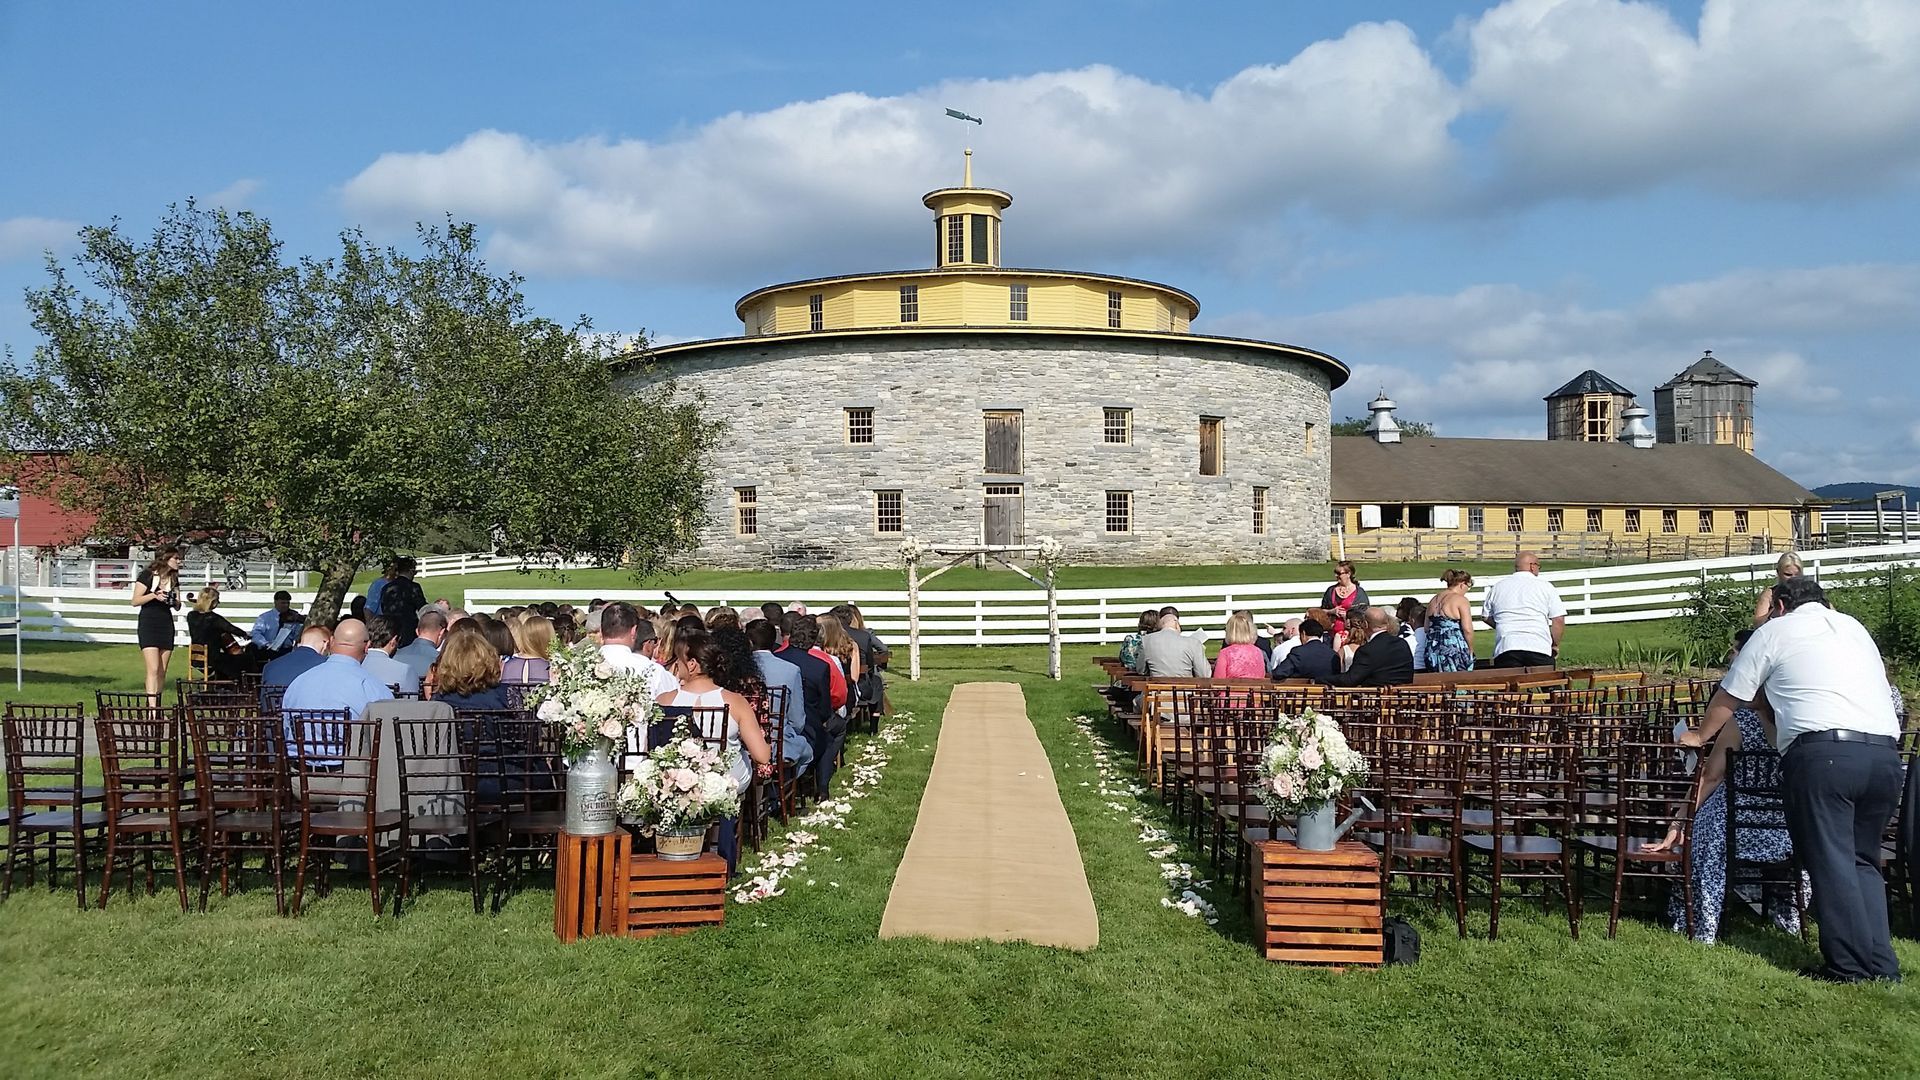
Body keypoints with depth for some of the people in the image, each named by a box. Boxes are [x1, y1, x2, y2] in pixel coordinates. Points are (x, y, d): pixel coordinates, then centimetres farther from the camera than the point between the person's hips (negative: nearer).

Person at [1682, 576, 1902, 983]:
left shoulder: (1775, 631, 12)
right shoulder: (1854, 626, 26)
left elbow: (1729, 698, 17)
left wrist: (1699, 736, 33)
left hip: (1823, 751, -5)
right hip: (1886, 753, 6)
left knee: (1831, 861, -3)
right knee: (1863, 861, 13)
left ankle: (1849, 965, -6)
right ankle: (1881, 965, 7)